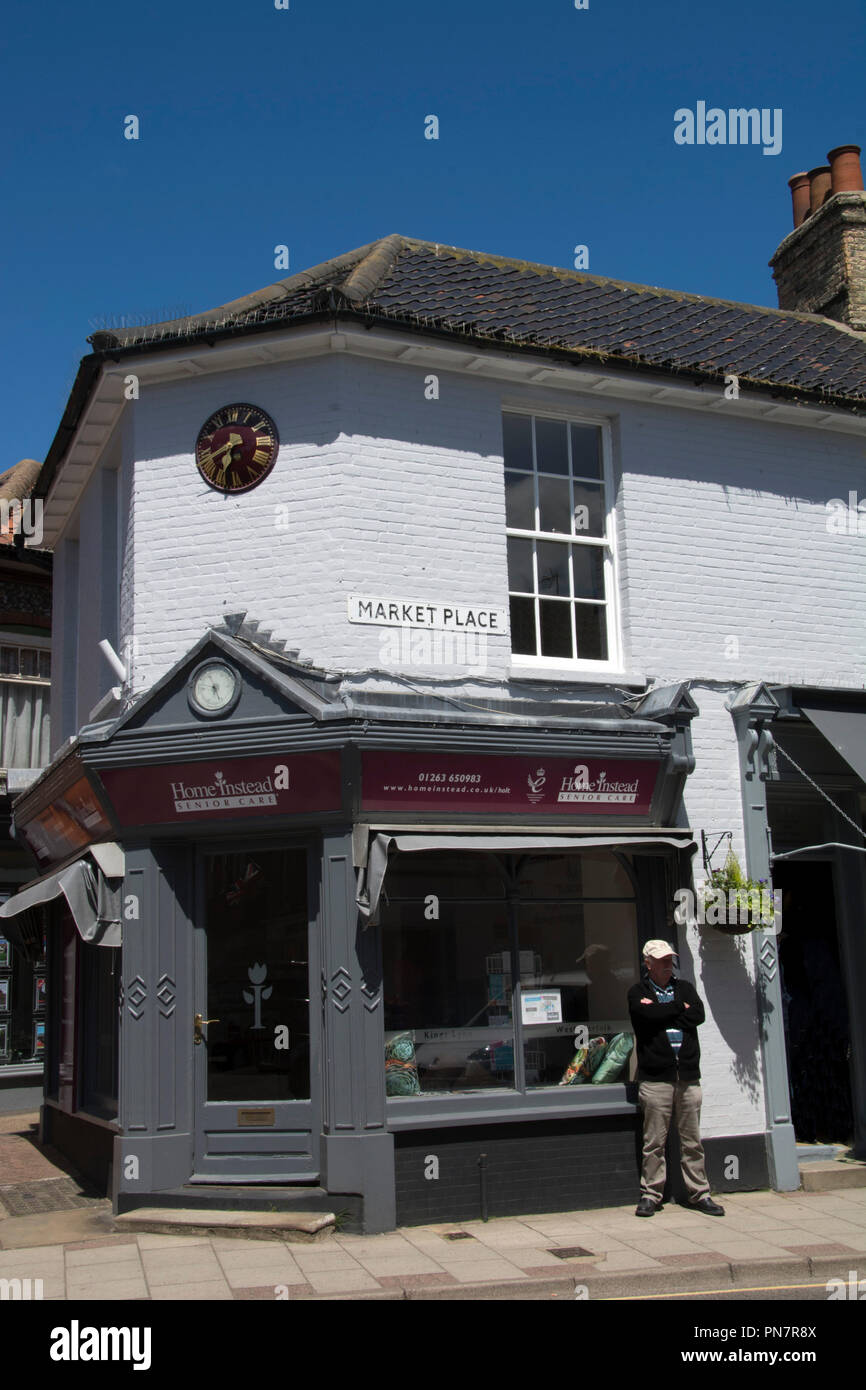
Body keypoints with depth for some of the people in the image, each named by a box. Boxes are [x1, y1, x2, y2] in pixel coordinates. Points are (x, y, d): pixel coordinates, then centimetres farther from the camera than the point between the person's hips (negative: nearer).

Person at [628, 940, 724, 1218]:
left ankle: (699, 1194, 15)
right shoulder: (638, 993, 6)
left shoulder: (685, 988, 16)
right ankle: (650, 1195, 8)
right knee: (654, 1142, -1)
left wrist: (663, 1011, -7)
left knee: (692, 1140, 7)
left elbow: (698, 1015, -3)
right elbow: (650, 1015, -15)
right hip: (655, 1077, -3)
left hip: (688, 1075, 3)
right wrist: (680, 1008, -2)